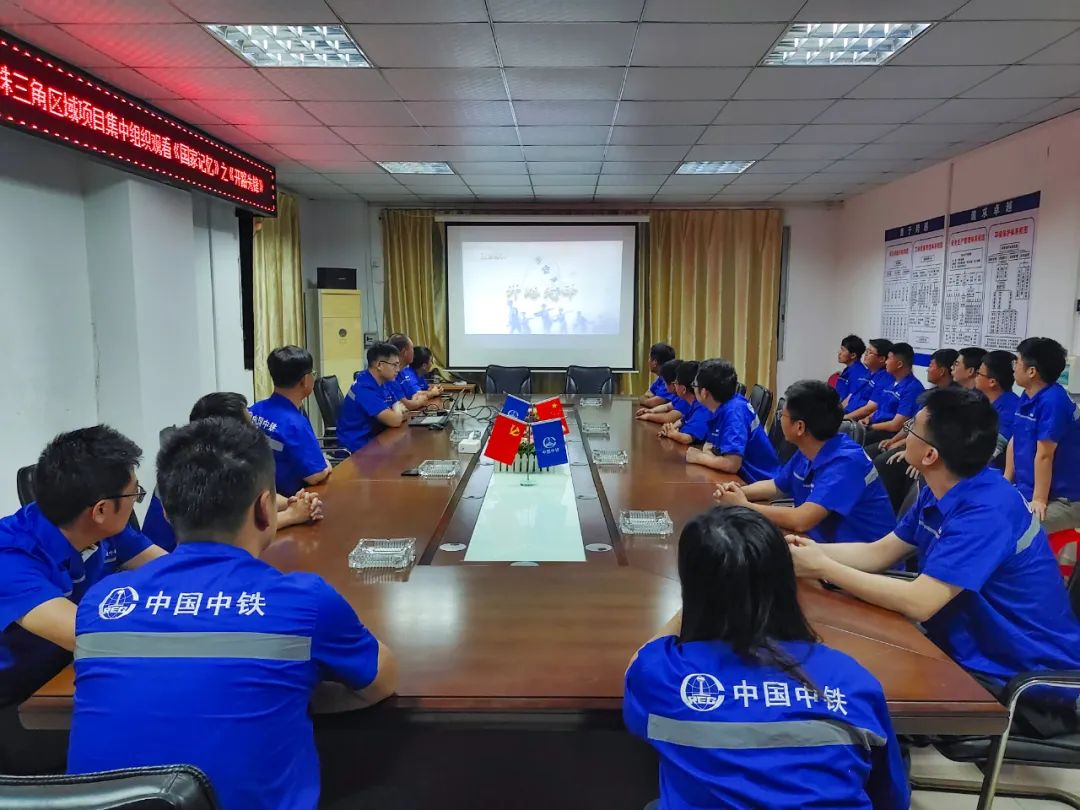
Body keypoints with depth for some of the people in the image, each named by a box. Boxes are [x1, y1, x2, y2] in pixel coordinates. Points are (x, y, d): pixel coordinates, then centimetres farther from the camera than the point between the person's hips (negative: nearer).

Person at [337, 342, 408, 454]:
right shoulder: (365, 388, -20)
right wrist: (398, 410, -4)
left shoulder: (381, 383, 8)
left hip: (373, 439, 8)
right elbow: (394, 421, -25)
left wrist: (397, 414, -10)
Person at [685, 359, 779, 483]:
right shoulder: (721, 407, 1)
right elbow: (710, 445, 13)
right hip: (743, 476, 7)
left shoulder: (734, 411, -23)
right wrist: (707, 454, -10)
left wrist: (699, 457, -15)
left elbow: (732, 464, -32)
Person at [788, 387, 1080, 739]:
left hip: (1024, 681, -8)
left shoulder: (986, 512, -28)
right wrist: (814, 551, -11)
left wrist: (823, 569, -26)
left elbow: (918, 602, -33)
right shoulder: (941, 492, 0)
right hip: (974, 652, 8)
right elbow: (878, 554, 5)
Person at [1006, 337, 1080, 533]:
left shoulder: (1053, 401, -22)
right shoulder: (1027, 397, 6)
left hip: (1062, 500, -9)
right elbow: (1014, 442, 13)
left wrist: (1039, 500, -18)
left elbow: (1044, 455, -21)